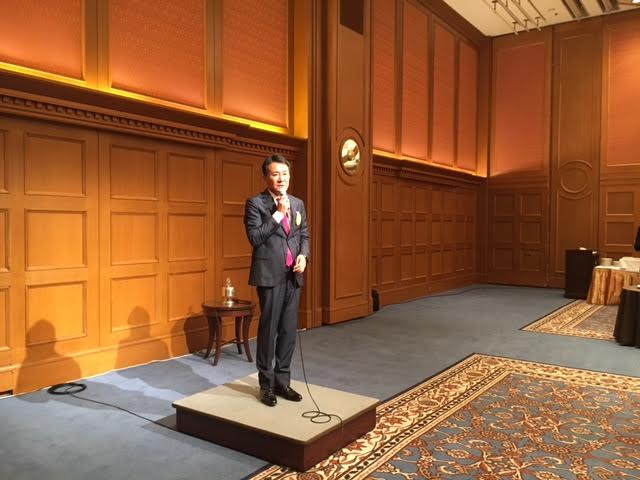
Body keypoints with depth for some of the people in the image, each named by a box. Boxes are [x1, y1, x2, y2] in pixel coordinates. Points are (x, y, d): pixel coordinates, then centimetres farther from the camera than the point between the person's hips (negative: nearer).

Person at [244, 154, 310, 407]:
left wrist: (303, 255, -3)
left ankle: (282, 381, 22)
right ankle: (266, 385, 15)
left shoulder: (298, 203, 12)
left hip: (293, 275, 5)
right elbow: (255, 237, -14)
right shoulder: (255, 203, -5)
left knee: (289, 330, 10)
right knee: (268, 329, 2)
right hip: (270, 274, -5)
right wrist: (278, 213, -16)